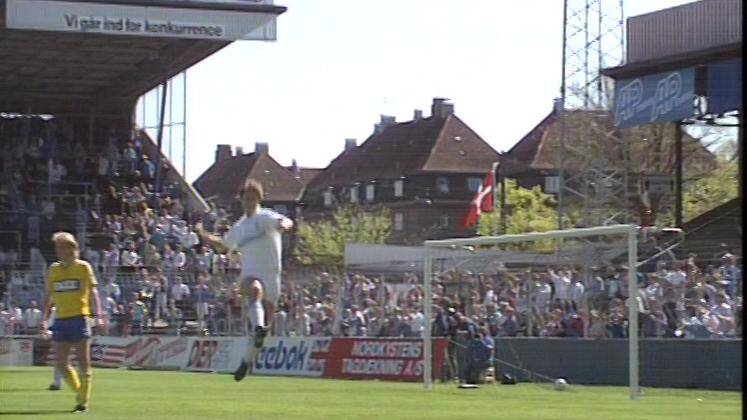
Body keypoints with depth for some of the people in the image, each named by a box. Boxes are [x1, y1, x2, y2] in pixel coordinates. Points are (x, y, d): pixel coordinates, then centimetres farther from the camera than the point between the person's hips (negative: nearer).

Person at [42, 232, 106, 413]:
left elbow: (92, 292, -2)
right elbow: (50, 297, 16)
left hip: (79, 318, -4)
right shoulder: (53, 269, 12)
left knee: (83, 363, -2)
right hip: (60, 320, 4)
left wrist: (98, 315, -12)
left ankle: (83, 401, 5)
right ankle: (80, 393, 18)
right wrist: (44, 319, 9)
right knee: (61, 364, -1)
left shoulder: (83, 267, 0)